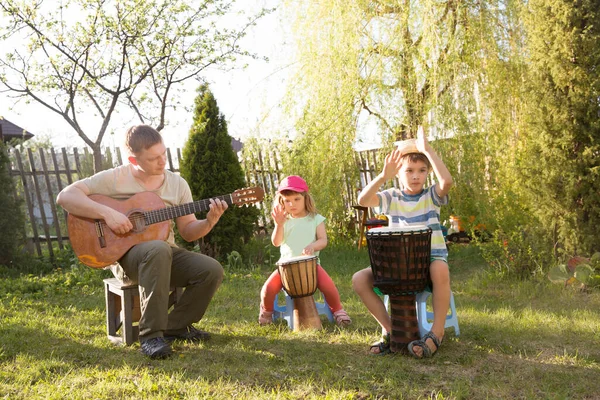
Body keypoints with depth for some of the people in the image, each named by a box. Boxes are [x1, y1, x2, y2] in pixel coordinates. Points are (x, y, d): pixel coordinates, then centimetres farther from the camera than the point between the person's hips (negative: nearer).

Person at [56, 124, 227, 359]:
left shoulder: (177, 184, 5)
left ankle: (175, 325, 1)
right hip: (125, 254, -4)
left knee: (212, 270, -21)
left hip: (167, 254, 5)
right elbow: (65, 196, -15)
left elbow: (188, 231, 7)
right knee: (158, 249, -40)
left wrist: (209, 222, -14)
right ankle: (151, 335, -29)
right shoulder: (114, 179, -7)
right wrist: (107, 213, -25)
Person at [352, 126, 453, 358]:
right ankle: (389, 330, -3)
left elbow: (447, 181, -25)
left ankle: (437, 333, -22)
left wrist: (427, 149, -25)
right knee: (359, 280, -18)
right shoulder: (392, 198, 3)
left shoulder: (432, 196, 0)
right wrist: (384, 176, -30)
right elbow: (363, 200, -17)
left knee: (440, 270, -39)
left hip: (431, 259, -2)